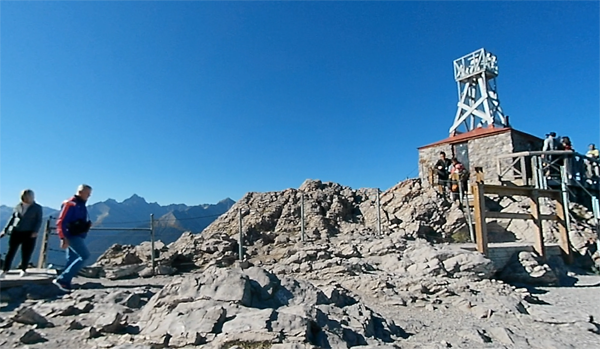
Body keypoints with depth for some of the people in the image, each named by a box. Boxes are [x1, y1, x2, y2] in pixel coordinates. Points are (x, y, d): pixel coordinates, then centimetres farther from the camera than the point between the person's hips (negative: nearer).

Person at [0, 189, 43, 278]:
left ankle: (23, 270, 20)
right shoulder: (18, 206, 8)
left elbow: (39, 221, -4)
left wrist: (35, 231, -17)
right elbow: (12, 218, 15)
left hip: (29, 233, -2)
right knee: (11, 251, -2)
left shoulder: (37, 208, 0)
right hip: (16, 232, 3)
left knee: (26, 253, 3)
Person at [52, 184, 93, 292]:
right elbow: (61, 222, -17)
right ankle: (62, 279, -8)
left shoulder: (81, 205, 15)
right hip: (72, 236, -9)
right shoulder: (70, 204, -13)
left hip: (78, 236, 9)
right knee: (84, 255, -14)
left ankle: (66, 284, 16)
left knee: (72, 260, 10)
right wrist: (63, 238, -21)